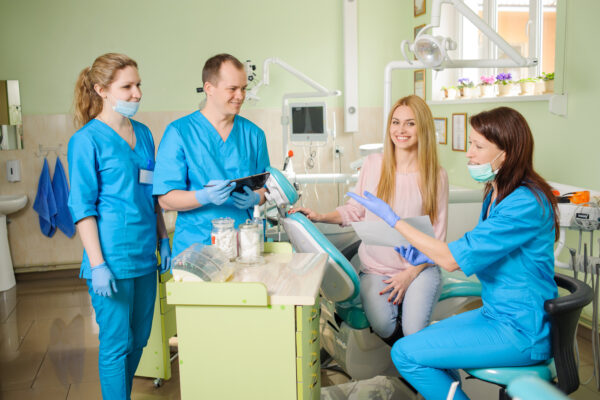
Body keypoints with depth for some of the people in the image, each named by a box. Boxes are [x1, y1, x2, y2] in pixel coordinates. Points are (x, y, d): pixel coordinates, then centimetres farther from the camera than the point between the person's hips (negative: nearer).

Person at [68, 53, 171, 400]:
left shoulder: (143, 134, 11)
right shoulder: (86, 140, -9)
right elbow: (83, 207, -12)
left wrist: (164, 240, 13)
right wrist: (97, 265, -16)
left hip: (144, 255, 7)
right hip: (113, 259, -7)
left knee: (138, 340, 17)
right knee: (116, 344, 3)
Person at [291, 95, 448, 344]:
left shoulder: (436, 176, 0)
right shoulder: (373, 164, 3)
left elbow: (437, 236, 0)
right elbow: (355, 210, 13)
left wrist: (410, 274, -11)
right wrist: (320, 218, -3)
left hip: (419, 267, 0)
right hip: (375, 267, 1)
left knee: (414, 330, -23)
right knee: (382, 325, -26)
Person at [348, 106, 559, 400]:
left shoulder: (526, 203, -23)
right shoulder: (497, 193, 8)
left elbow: (455, 259, -24)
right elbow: (477, 256, 17)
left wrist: (393, 219, -19)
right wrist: (430, 256, 3)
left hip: (521, 332, -10)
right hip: (497, 314, 10)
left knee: (406, 353, -13)